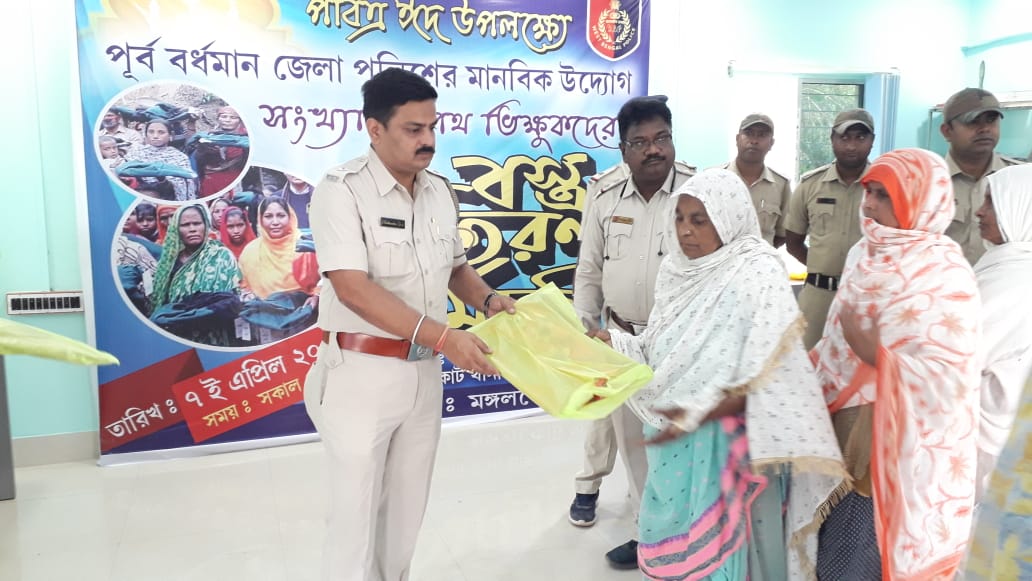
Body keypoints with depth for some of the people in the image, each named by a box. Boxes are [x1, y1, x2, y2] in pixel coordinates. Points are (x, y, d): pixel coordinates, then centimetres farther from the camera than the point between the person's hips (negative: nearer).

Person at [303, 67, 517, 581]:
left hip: (423, 372, 6)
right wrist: (443, 337, -31)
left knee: (407, 505, 19)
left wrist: (488, 300, -4)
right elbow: (353, 288, -25)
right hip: (361, 374, -6)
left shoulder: (439, 191, 5)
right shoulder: (342, 190, -15)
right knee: (356, 510, 8)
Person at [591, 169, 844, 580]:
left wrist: (697, 413, -26)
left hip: (722, 443, -6)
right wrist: (612, 343, -6)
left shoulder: (757, 274, -16)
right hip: (672, 442, 6)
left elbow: (767, 378, -19)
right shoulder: (677, 269, 4)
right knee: (672, 546, 19)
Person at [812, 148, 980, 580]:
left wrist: (874, 352, -28)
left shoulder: (946, 276, -18)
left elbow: (949, 378, -23)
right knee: (830, 545, 19)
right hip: (843, 429, 7)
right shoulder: (865, 254, 4)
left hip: (892, 447, -6)